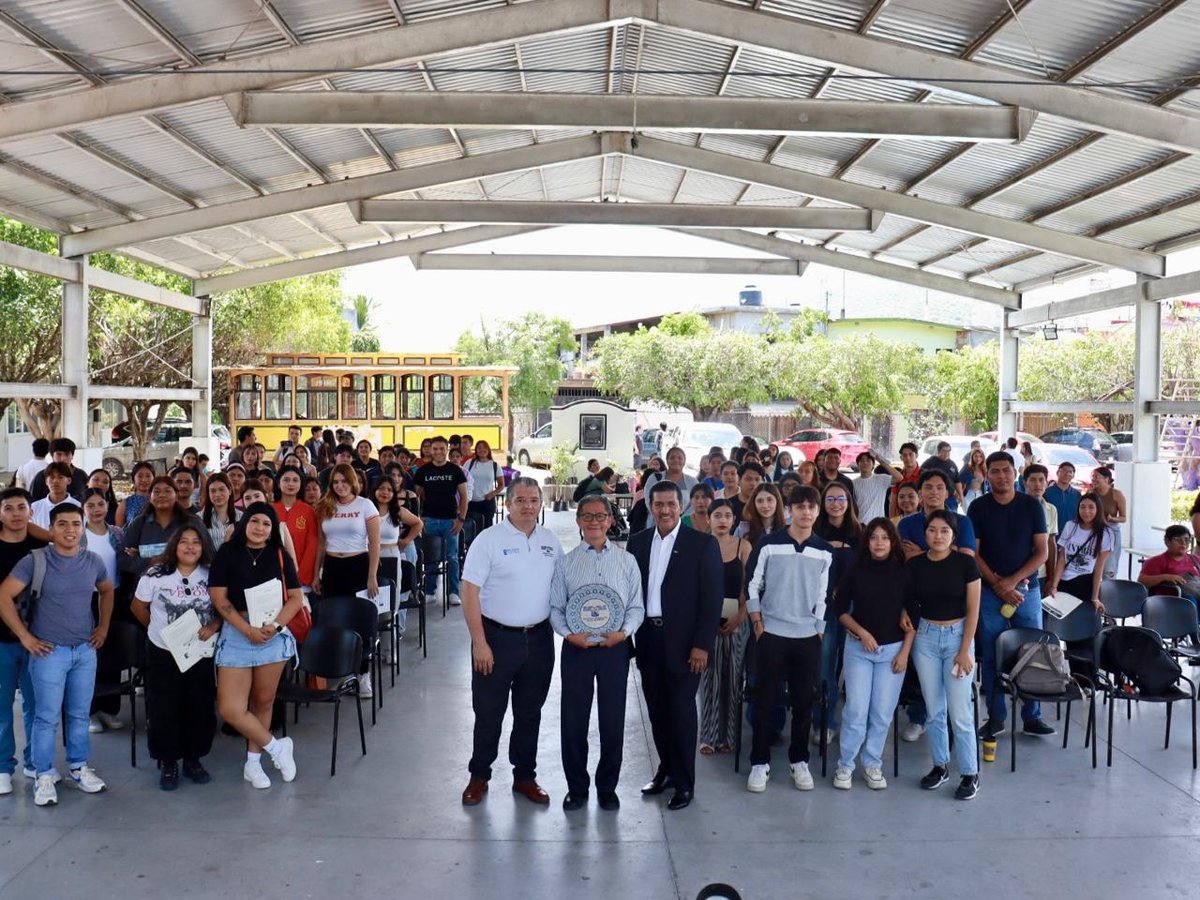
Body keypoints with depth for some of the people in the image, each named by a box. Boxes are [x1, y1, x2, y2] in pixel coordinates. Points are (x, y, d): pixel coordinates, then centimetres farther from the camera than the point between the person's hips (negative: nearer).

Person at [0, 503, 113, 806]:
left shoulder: (93, 561, 2)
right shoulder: (35, 560, -11)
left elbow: (107, 591, 20)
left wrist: (103, 626, 13)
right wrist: (25, 636, -12)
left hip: (86, 650, 4)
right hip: (49, 651, -4)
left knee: (80, 714, 12)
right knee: (47, 717, 1)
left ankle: (79, 767, 26)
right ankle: (43, 776, 14)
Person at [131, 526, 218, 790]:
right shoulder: (154, 575, -6)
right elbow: (138, 607, 5)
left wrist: (212, 627, -15)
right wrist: (158, 630, 7)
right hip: (163, 653, -1)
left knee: (200, 707, 7)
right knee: (164, 710, 3)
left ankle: (193, 759, 24)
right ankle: (168, 763, 18)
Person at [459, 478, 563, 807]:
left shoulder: (550, 541, 5)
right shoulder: (489, 539, -9)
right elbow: (470, 591, -12)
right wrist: (479, 643, -15)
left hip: (539, 639, 4)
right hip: (497, 638, -4)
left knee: (530, 713, 14)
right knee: (488, 712, 7)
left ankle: (525, 776, 28)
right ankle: (479, 776, 24)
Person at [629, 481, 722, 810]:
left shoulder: (703, 544, -6)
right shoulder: (638, 541, 6)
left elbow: (711, 598, -8)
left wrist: (702, 645, -12)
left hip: (683, 641, -4)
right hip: (647, 638, 4)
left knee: (681, 711, 3)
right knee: (657, 709, 12)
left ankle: (684, 783, 16)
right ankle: (666, 769, 30)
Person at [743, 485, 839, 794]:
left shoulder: (826, 552, 3)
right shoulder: (768, 544, -5)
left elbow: (825, 595, 8)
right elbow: (752, 585, -1)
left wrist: (820, 630, 4)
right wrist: (757, 623, -5)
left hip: (808, 636, 2)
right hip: (771, 633, -2)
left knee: (804, 701, 8)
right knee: (766, 699, 2)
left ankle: (799, 761, 22)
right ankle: (760, 762, 12)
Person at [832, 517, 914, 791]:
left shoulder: (904, 572, -1)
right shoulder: (855, 570, -1)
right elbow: (839, 608, 4)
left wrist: (905, 652, -3)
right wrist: (862, 632, -8)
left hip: (893, 649, 1)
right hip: (858, 648, 0)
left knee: (882, 712, 4)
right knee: (856, 710, -4)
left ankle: (873, 764, 19)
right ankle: (845, 765, 8)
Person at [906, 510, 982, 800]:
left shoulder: (965, 563, -7)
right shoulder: (915, 565, 0)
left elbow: (973, 609, -5)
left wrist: (965, 651, -8)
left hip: (957, 636, -3)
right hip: (926, 637, 3)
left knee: (959, 712, -3)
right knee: (934, 710, 10)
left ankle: (970, 774, 11)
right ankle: (940, 765, 25)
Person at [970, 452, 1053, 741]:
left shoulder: (1032, 506, 2)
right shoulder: (978, 508, 1)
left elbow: (1041, 552, 0)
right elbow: (973, 553, -1)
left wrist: (1012, 581, -10)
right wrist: (998, 585, -11)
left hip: (1027, 589, 1)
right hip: (990, 590, 0)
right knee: (992, 656, 3)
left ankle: (1032, 717, 16)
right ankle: (996, 717, 14)